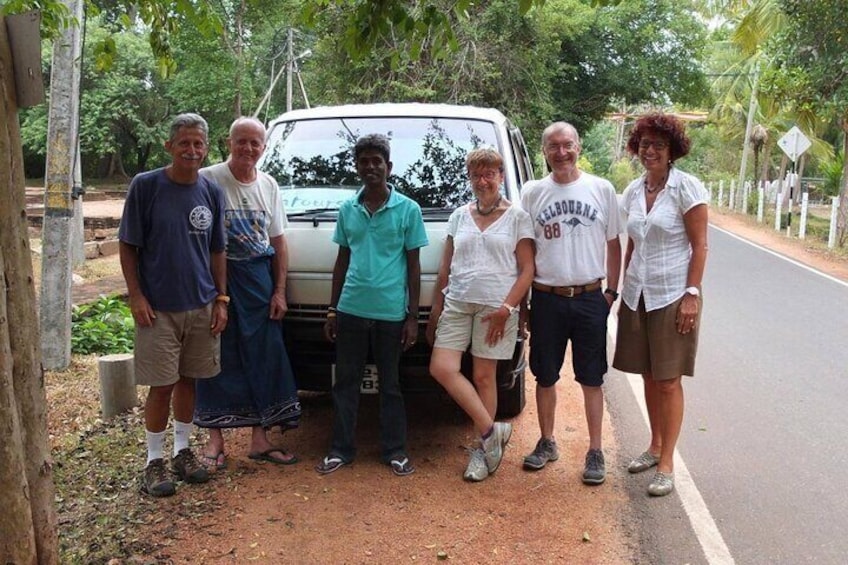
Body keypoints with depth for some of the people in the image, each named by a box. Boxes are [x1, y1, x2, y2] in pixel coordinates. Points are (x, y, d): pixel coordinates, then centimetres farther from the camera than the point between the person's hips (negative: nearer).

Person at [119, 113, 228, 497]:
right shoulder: (145, 186, -7)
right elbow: (128, 246, -5)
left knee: (188, 380, 14)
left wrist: (221, 299, 4)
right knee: (161, 385, 2)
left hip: (201, 307, 4)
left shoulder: (211, 192, 4)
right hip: (158, 307, -3)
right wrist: (136, 296, -11)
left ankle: (183, 450, 29)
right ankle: (154, 461, 18)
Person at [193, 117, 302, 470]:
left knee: (265, 358, 6)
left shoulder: (268, 186, 9)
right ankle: (215, 441, 13)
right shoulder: (208, 180, -7)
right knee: (218, 359, 1)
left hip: (258, 279, 5)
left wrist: (279, 291, 6)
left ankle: (259, 439, 17)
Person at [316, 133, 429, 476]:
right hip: (351, 309, 3)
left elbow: (413, 265, 0)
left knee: (390, 384, 8)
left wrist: (412, 316, -3)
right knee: (346, 382, 9)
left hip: (390, 312, -3)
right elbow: (342, 260, 13)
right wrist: (332, 310, 11)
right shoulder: (347, 209, 7)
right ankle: (341, 450, 21)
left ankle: (394, 451, 20)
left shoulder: (407, 209, -2)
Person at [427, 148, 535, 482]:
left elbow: (527, 270, -2)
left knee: (483, 376, 1)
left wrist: (506, 308, -14)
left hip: (497, 306, -4)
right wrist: (435, 313, 11)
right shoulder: (459, 216, 13)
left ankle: (484, 448, 17)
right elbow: (445, 269, 14)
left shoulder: (517, 217, 2)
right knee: (441, 368, -9)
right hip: (457, 303, 4)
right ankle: (492, 431, 2)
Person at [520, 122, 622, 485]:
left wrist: (611, 291, 2)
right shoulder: (532, 193, 3)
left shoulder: (601, 190, 2)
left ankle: (595, 451, 18)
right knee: (545, 377, 12)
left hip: (589, 298, -1)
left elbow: (613, 245, 8)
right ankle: (547, 443, 29)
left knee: (591, 380, 6)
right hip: (546, 298, 1)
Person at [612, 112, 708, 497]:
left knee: (668, 381, 0)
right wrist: (624, 290, 14)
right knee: (648, 376, 13)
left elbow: (699, 246, -9)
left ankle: (666, 464, 9)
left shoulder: (686, 187, -8)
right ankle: (655, 446, 29)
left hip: (672, 296, -5)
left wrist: (692, 294, -15)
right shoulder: (633, 191, 8)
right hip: (637, 295, 5)